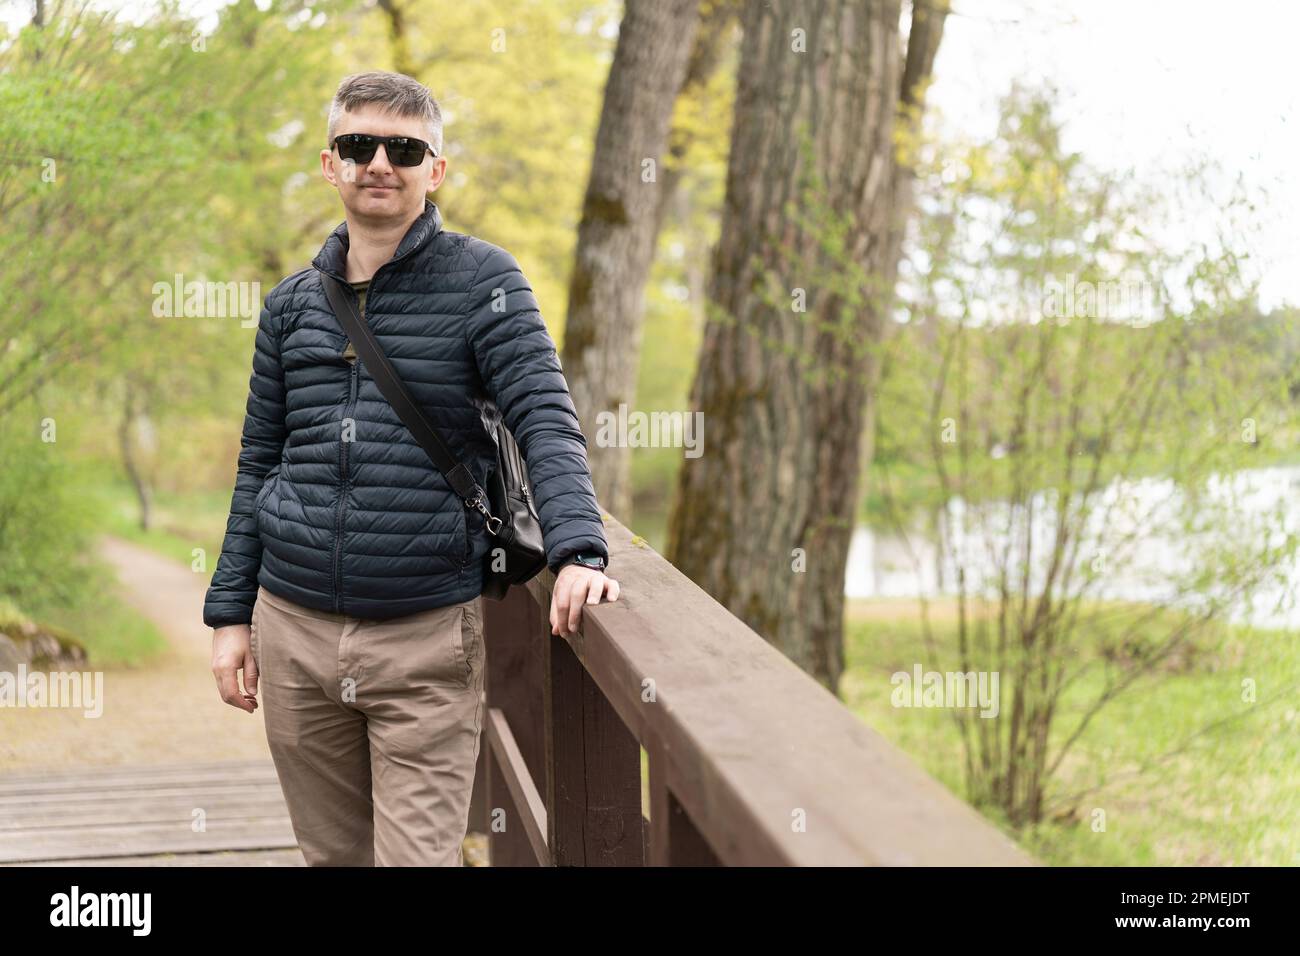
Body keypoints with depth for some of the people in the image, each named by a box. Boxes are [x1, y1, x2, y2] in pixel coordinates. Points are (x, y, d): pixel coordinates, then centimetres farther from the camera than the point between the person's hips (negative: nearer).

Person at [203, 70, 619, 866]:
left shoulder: (482, 279, -3)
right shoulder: (293, 304, 10)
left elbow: (545, 418, -13)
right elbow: (260, 462, 15)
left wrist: (578, 550, -29)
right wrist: (231, 612, 12)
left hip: (429, 637, -4)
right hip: (294, 630, 4)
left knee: (419, 854, -4)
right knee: (333, 853, 15)